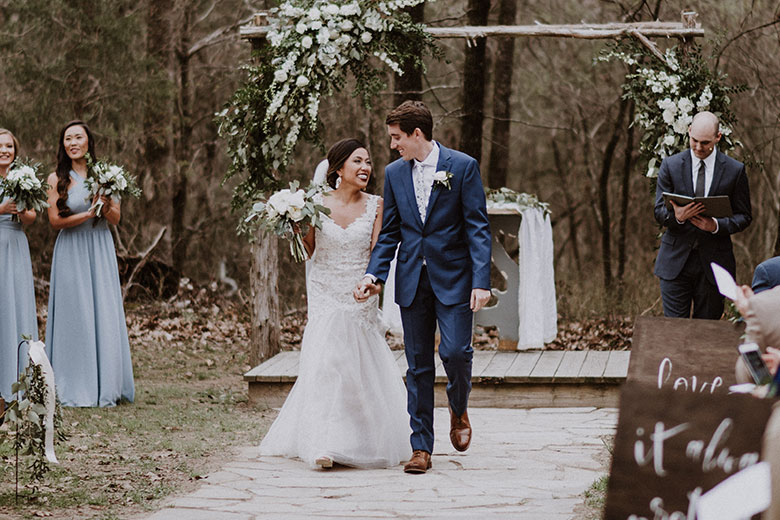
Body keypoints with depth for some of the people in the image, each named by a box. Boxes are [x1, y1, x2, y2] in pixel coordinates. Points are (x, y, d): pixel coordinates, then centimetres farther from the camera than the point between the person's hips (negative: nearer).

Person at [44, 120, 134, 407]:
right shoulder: (57, 179, 1)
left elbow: (116, 218, 7)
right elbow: (55, 220, -6)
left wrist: (106, 206, -14)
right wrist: (88, 214, -17)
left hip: (101, 252, 2)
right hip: (71, 253, -2)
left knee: (105, 316, -1)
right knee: (74, 316, -4)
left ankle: (105, 388, 4)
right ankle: (75, 390, -1)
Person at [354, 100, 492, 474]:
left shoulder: (463, 166, -4)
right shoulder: (394, 174, 9)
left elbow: (478, 228, -6)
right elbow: (389, 233, 12)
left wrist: (481, 281, -15)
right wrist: (374, 275, -2)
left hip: (453, 278, -4)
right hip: (412, 280, 4)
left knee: (455, 351, -12)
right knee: (418, 363, 4)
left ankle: (459, 409, 20)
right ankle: (421, 447, 7)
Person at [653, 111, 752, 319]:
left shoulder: (735, 170, 2)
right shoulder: (670, 165, 3)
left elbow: (743, 216, 5)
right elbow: (659, 212, 2)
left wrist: (717, 225, -16)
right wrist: (677, 216, -22)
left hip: (713, 262, 0)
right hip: (676, 260, 0)